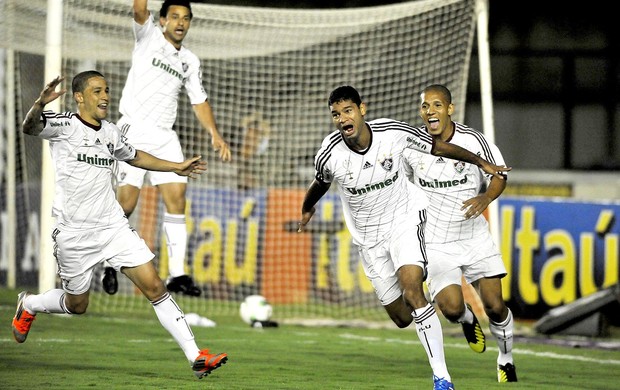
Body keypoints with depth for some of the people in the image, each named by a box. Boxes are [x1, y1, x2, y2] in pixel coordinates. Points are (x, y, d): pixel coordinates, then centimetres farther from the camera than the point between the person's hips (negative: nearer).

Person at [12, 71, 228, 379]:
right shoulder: (64, 125, -9)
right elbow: (29, 128, -29)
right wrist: (39, 105, -52)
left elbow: (133, 157, 31)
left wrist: (176, 167, 33)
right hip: (74, 235, -4)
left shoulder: (110, 132, 10)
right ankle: (29, 305, 44)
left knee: (154, 286, -7)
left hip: (114, 227, 4)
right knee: (76, 305, 11)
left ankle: (196, 357, -8)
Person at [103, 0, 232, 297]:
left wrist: (215, 135, 8)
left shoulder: (190, 61, 15)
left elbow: (199, 102, 19)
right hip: (134, 130, -5)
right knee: (127, 201, -11)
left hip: (165, 136, 5)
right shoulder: (148, 37, 2)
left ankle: (177, 274, -7)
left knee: (177, 197, -7)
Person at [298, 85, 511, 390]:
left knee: (411, 290, -26)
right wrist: (306, 210, 25)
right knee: (401, 318, 3)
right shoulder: (329, 156, -19)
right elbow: (320, 185, 6)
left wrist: (481, 163, 9)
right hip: (368, 236, 2)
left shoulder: (393, 132, -19)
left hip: (404, 219, -2)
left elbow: (438, 147, -2)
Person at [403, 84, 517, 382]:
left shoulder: (473, 141, -11)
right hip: (435, 243, 0)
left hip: (474, 236, 0)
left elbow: (498, 176, -1)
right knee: (451, 308, -19)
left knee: (494, 306, -5)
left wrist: (486, 197, -22)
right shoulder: (410, 146, -6)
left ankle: (506, 360, 23)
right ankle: (467, 319, 19)